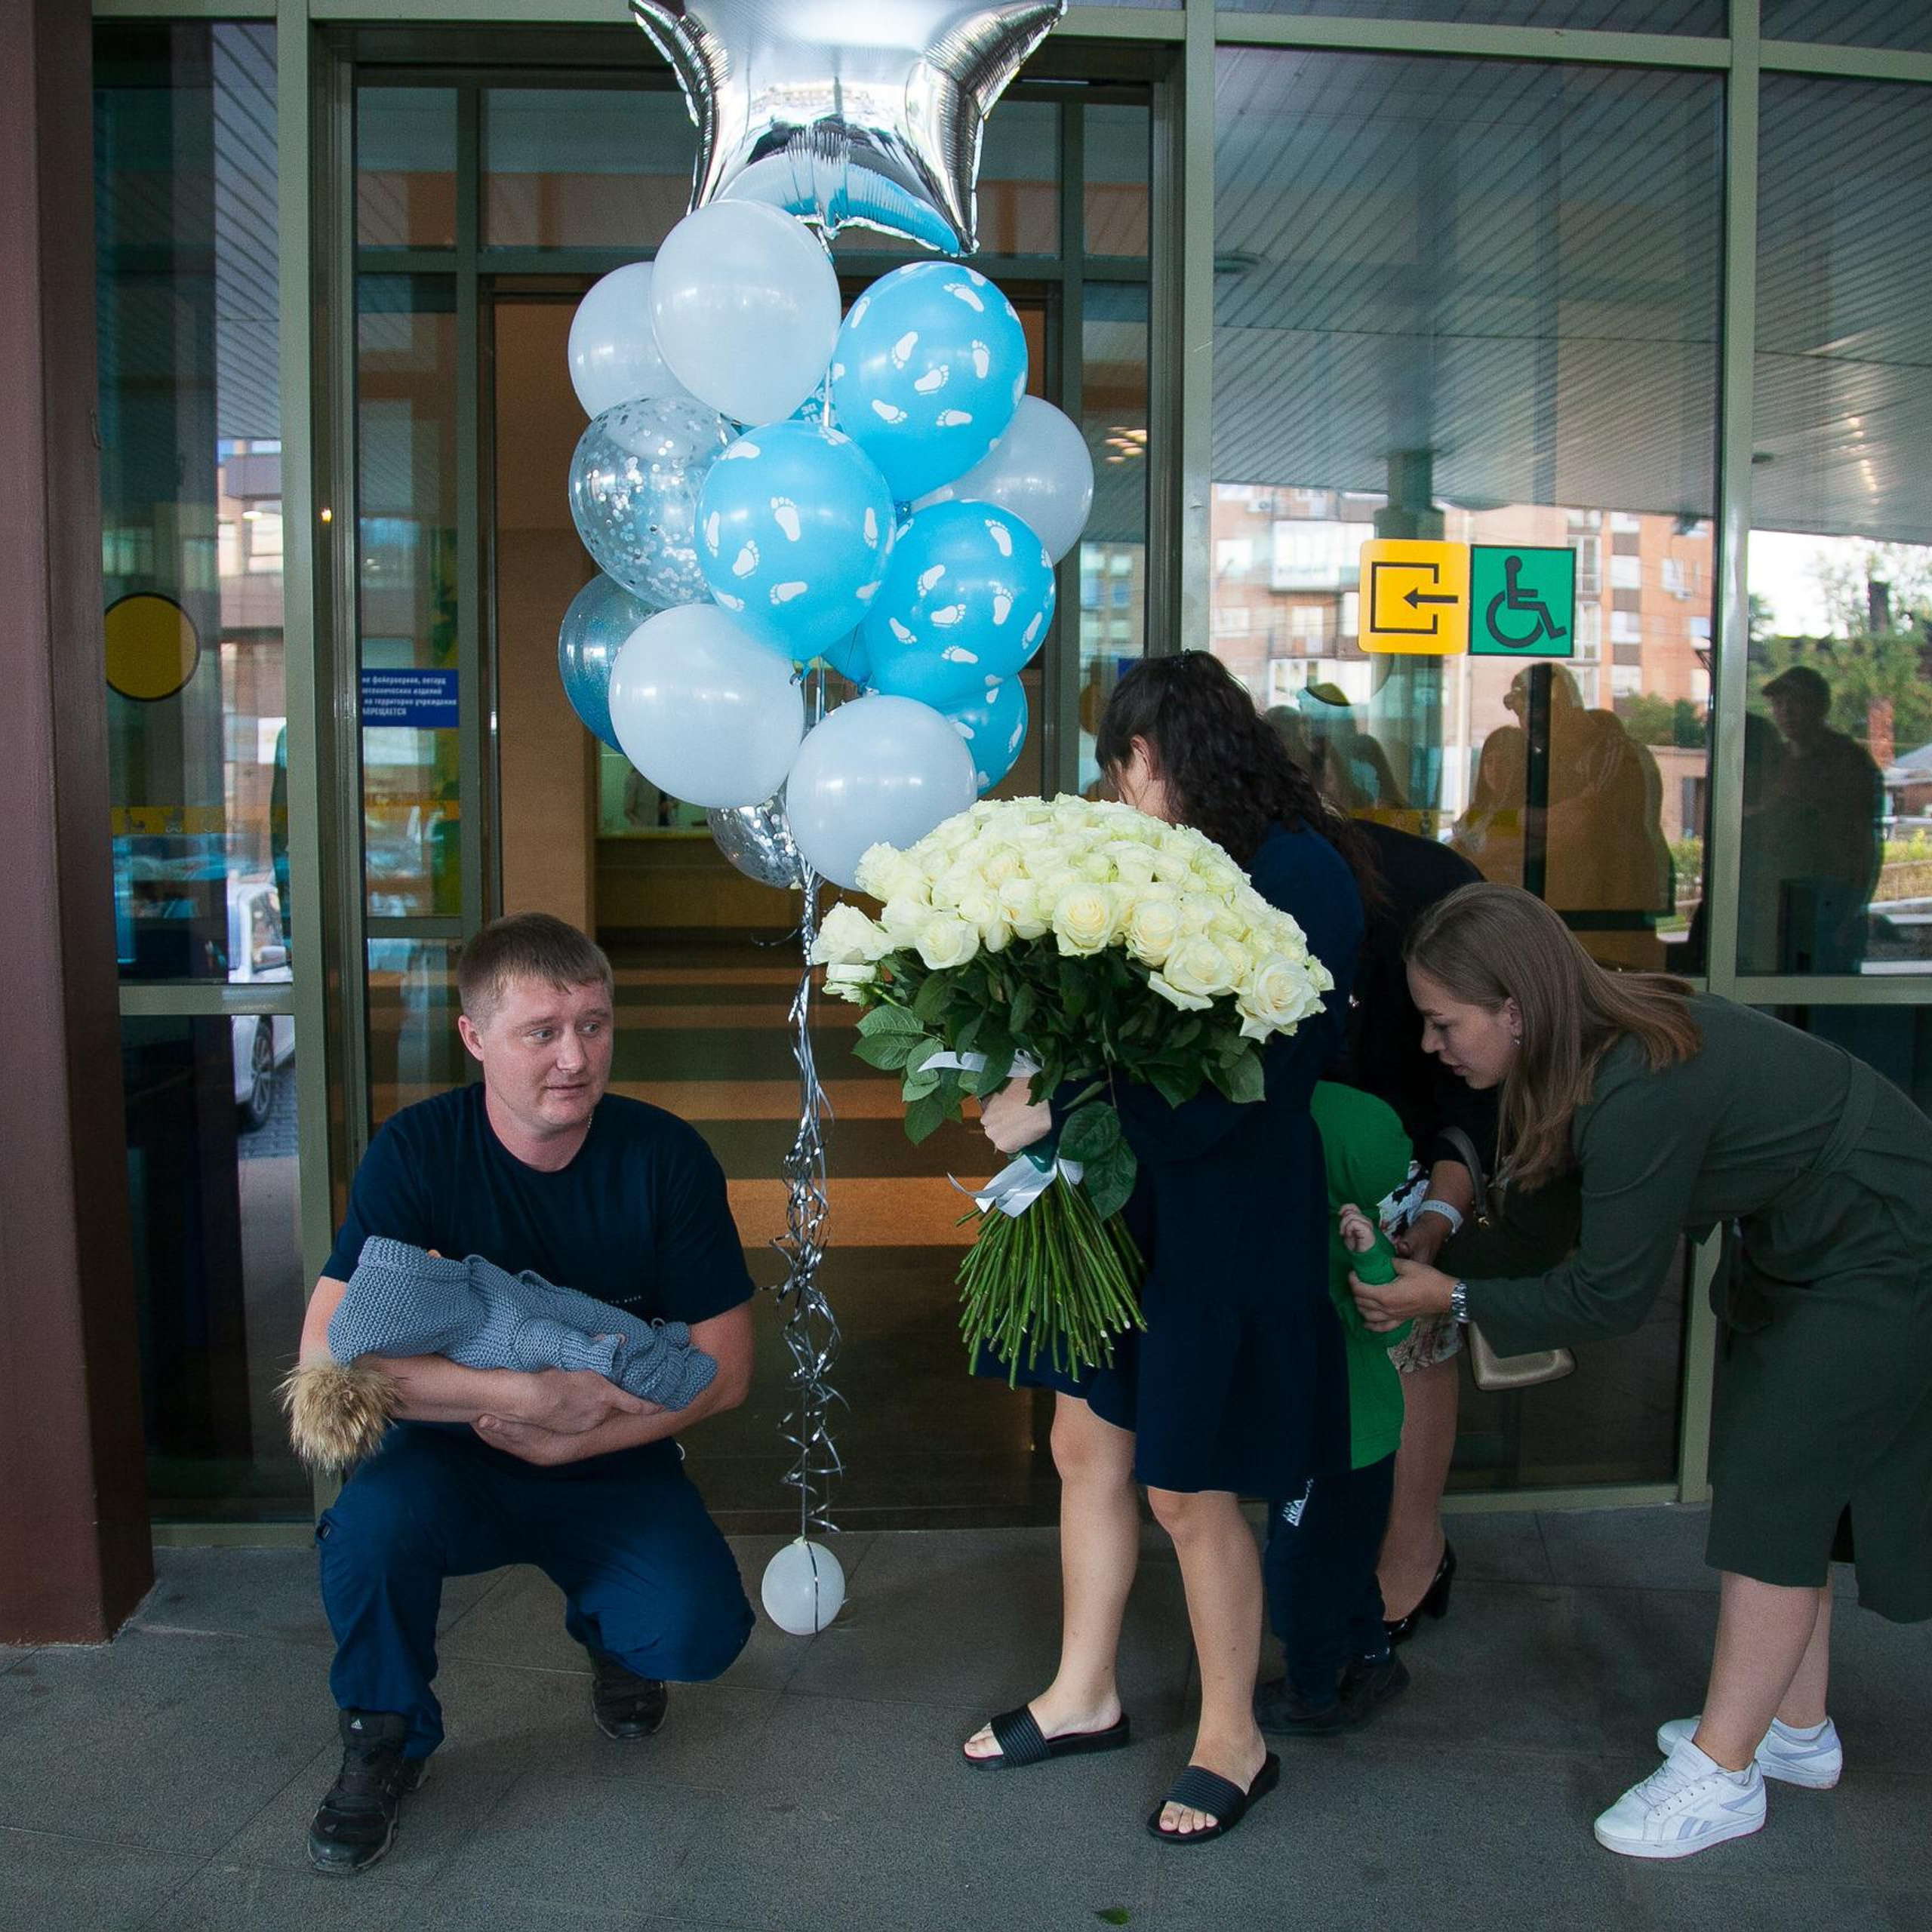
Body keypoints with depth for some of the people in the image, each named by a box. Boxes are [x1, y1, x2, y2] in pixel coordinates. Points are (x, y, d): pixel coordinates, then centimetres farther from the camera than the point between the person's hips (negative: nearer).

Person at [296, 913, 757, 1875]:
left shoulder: (665, 1156, -12)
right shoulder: (417, 1152, -14)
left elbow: (722, 1368, -9)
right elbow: (328, 1354, -23)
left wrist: (570, 1439, -20)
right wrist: (528, 1392, -30)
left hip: (615, 1466, 1)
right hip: (456, 1457, 0)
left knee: (700, 1633, -23)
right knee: (376, 1517, -32)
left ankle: (607, 1625, 17)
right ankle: (386, 1735, 0)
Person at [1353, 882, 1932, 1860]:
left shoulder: (1638, 1097, -36)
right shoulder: (1607, 1036, -8)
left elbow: (1610, 1294, -26)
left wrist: (1452, 1298, -17)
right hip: (1803, 1247, 9)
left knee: (1773, 1494, -5)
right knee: (1778, 1485, 15)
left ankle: (1720, 1774, 7)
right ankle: (1797, 1729, 30)